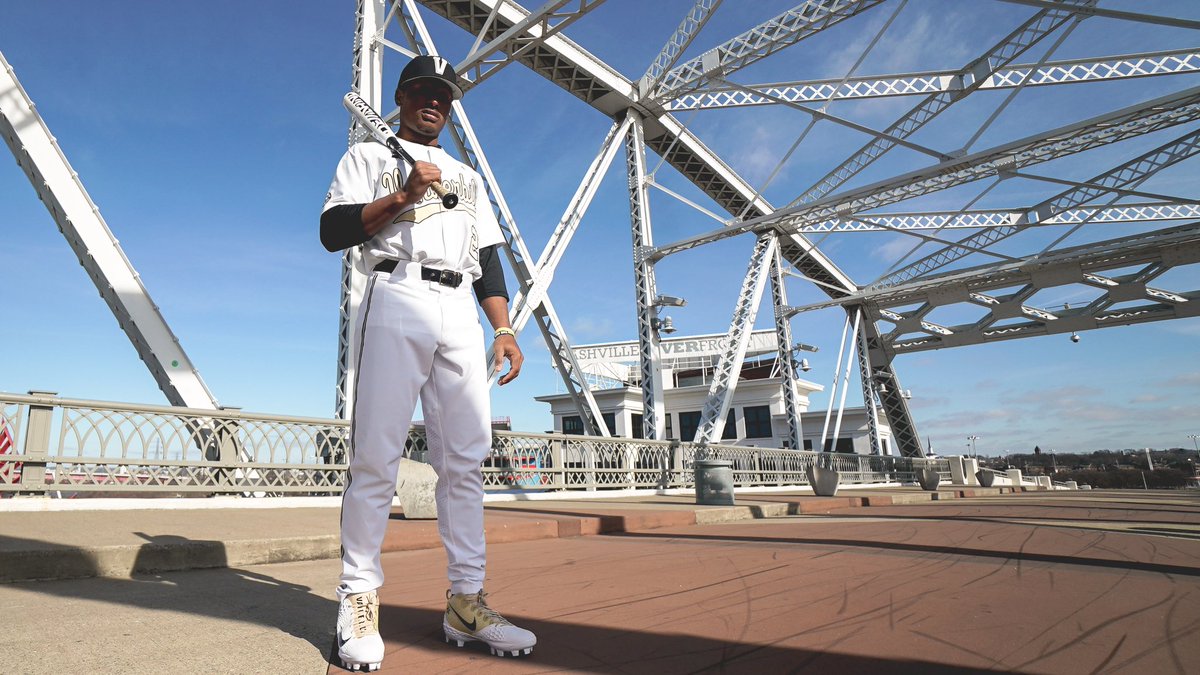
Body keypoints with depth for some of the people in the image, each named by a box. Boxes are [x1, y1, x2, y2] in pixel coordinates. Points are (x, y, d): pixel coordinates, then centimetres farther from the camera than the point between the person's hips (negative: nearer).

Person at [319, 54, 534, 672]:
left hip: (461, 314, 4)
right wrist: (403, 195, -7)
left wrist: (503, 329, 7)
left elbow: (487, 259, 20)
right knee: (375, 456, -8)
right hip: (396, 300, -3)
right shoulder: (368, 156, 18)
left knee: (465, 460, -2)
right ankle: (359, 599, 2)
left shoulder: (468, 178, 30)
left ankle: (465, 602, 3)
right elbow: (333, 231, 3)